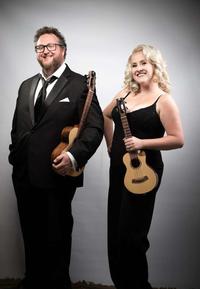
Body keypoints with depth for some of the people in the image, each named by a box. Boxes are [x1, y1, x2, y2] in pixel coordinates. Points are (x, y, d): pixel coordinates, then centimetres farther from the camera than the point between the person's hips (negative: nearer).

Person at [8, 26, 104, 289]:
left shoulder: (80, 84, -4)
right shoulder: (26, 85, 16)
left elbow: (95, 126, -12)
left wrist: (74, 156, -24)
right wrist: (15, 156, 7)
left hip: (57, 176, -5)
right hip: (24, 176, 6)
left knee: (56, 238, 9)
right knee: (31, 237, 18)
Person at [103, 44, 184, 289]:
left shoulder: (164, 100, -10)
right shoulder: (125, 93, 8)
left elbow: (177, 139, -15)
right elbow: (106, 115, 23)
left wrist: (142, 143, -21)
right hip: (118, 168, 7)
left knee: (131, 235, 1)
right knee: (115, 231, 14)